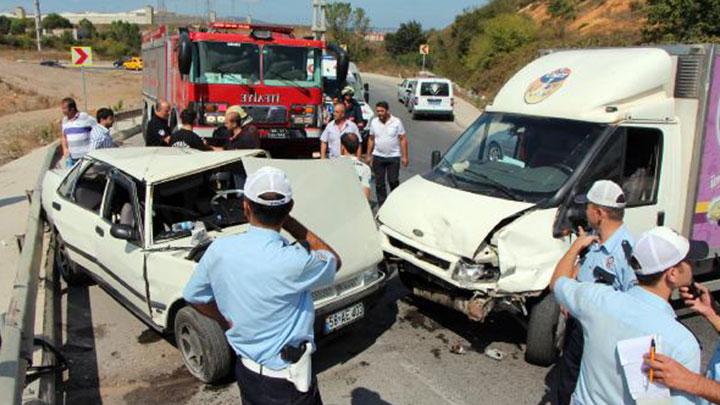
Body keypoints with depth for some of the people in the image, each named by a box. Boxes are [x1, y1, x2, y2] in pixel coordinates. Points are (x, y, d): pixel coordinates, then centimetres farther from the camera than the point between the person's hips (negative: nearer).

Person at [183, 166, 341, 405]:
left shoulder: (218, 250, -13)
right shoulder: (293, 262, -28)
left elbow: (194, 296, 4)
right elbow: (334, 261, -6)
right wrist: (290, 223, -10)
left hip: (246, 370, 6)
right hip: (286, 383, -5)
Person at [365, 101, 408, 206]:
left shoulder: (396, 122, -5)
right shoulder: (374, 122, 5)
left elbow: (403, 139, -4)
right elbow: (371, 139, 11)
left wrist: (404, 156, -9)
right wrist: (369, 155, 8)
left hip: (393, 156, -3)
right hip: (378, 157, 3)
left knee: (393, 181, -1)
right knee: (379, 183, 5)